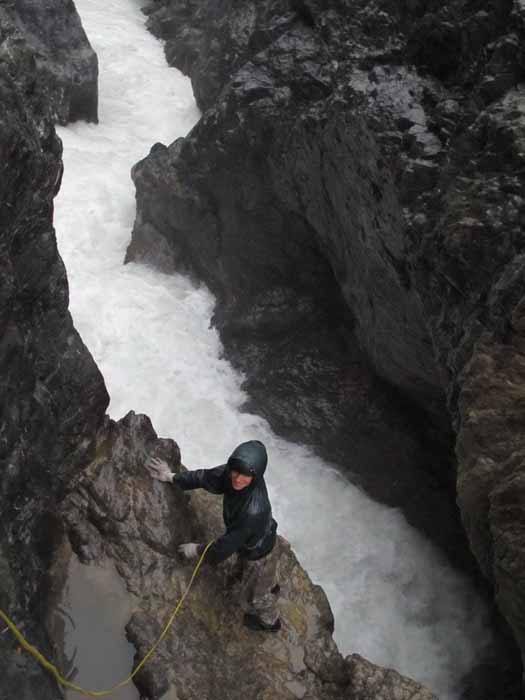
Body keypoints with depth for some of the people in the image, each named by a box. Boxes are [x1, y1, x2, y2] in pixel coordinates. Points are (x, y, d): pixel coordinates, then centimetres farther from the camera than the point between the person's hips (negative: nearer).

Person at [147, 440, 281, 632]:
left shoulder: (253, 510, -47)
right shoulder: (231, 474, -28)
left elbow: (229, 543, -32)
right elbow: (206, 477, -9)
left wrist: (198, 550, -17)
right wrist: (172, 477, -2)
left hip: (259, 554, -7)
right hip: (250, 543, 7)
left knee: (255, 592, 25)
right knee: (241, 571, 39)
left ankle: (269, 621, 58)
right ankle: (269, 586, 73)